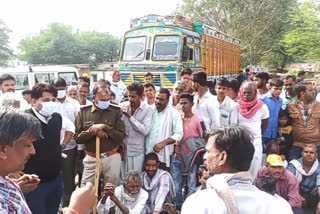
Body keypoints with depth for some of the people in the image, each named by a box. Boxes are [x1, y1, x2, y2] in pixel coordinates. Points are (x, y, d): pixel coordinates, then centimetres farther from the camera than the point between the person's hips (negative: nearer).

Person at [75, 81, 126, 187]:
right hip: (91, 158, 1)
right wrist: (92, 132, -17)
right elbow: (77, 138, -2)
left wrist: (105, 127, -19)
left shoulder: (116, 111, -3)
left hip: (112, 157, 0)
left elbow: (121, 136, -9)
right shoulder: (84, 112, -1)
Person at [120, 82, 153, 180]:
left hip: (137, 152, -2)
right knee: (122, 179, 12)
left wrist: (130, 117, -18)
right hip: (122, 149, 2)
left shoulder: (148, 110, -8)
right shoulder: (122, 106, -1)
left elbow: (145, 131, -18)